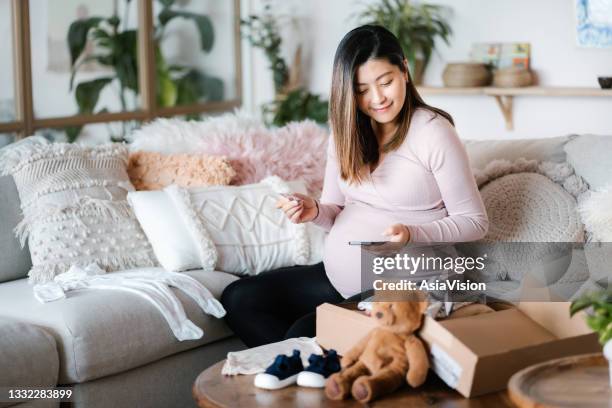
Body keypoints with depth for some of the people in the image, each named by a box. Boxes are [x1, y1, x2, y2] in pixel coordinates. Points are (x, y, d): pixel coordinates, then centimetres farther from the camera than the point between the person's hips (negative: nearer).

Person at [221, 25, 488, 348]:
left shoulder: (433, 132, -13)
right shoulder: (345, 131, 6)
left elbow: (474, 221, -10)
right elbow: (338, 213, 13)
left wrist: (412, 235, -26)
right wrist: (314, 211, -11)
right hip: (336, 275, 8)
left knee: (304, 333, -25)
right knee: (237, 299, 1)